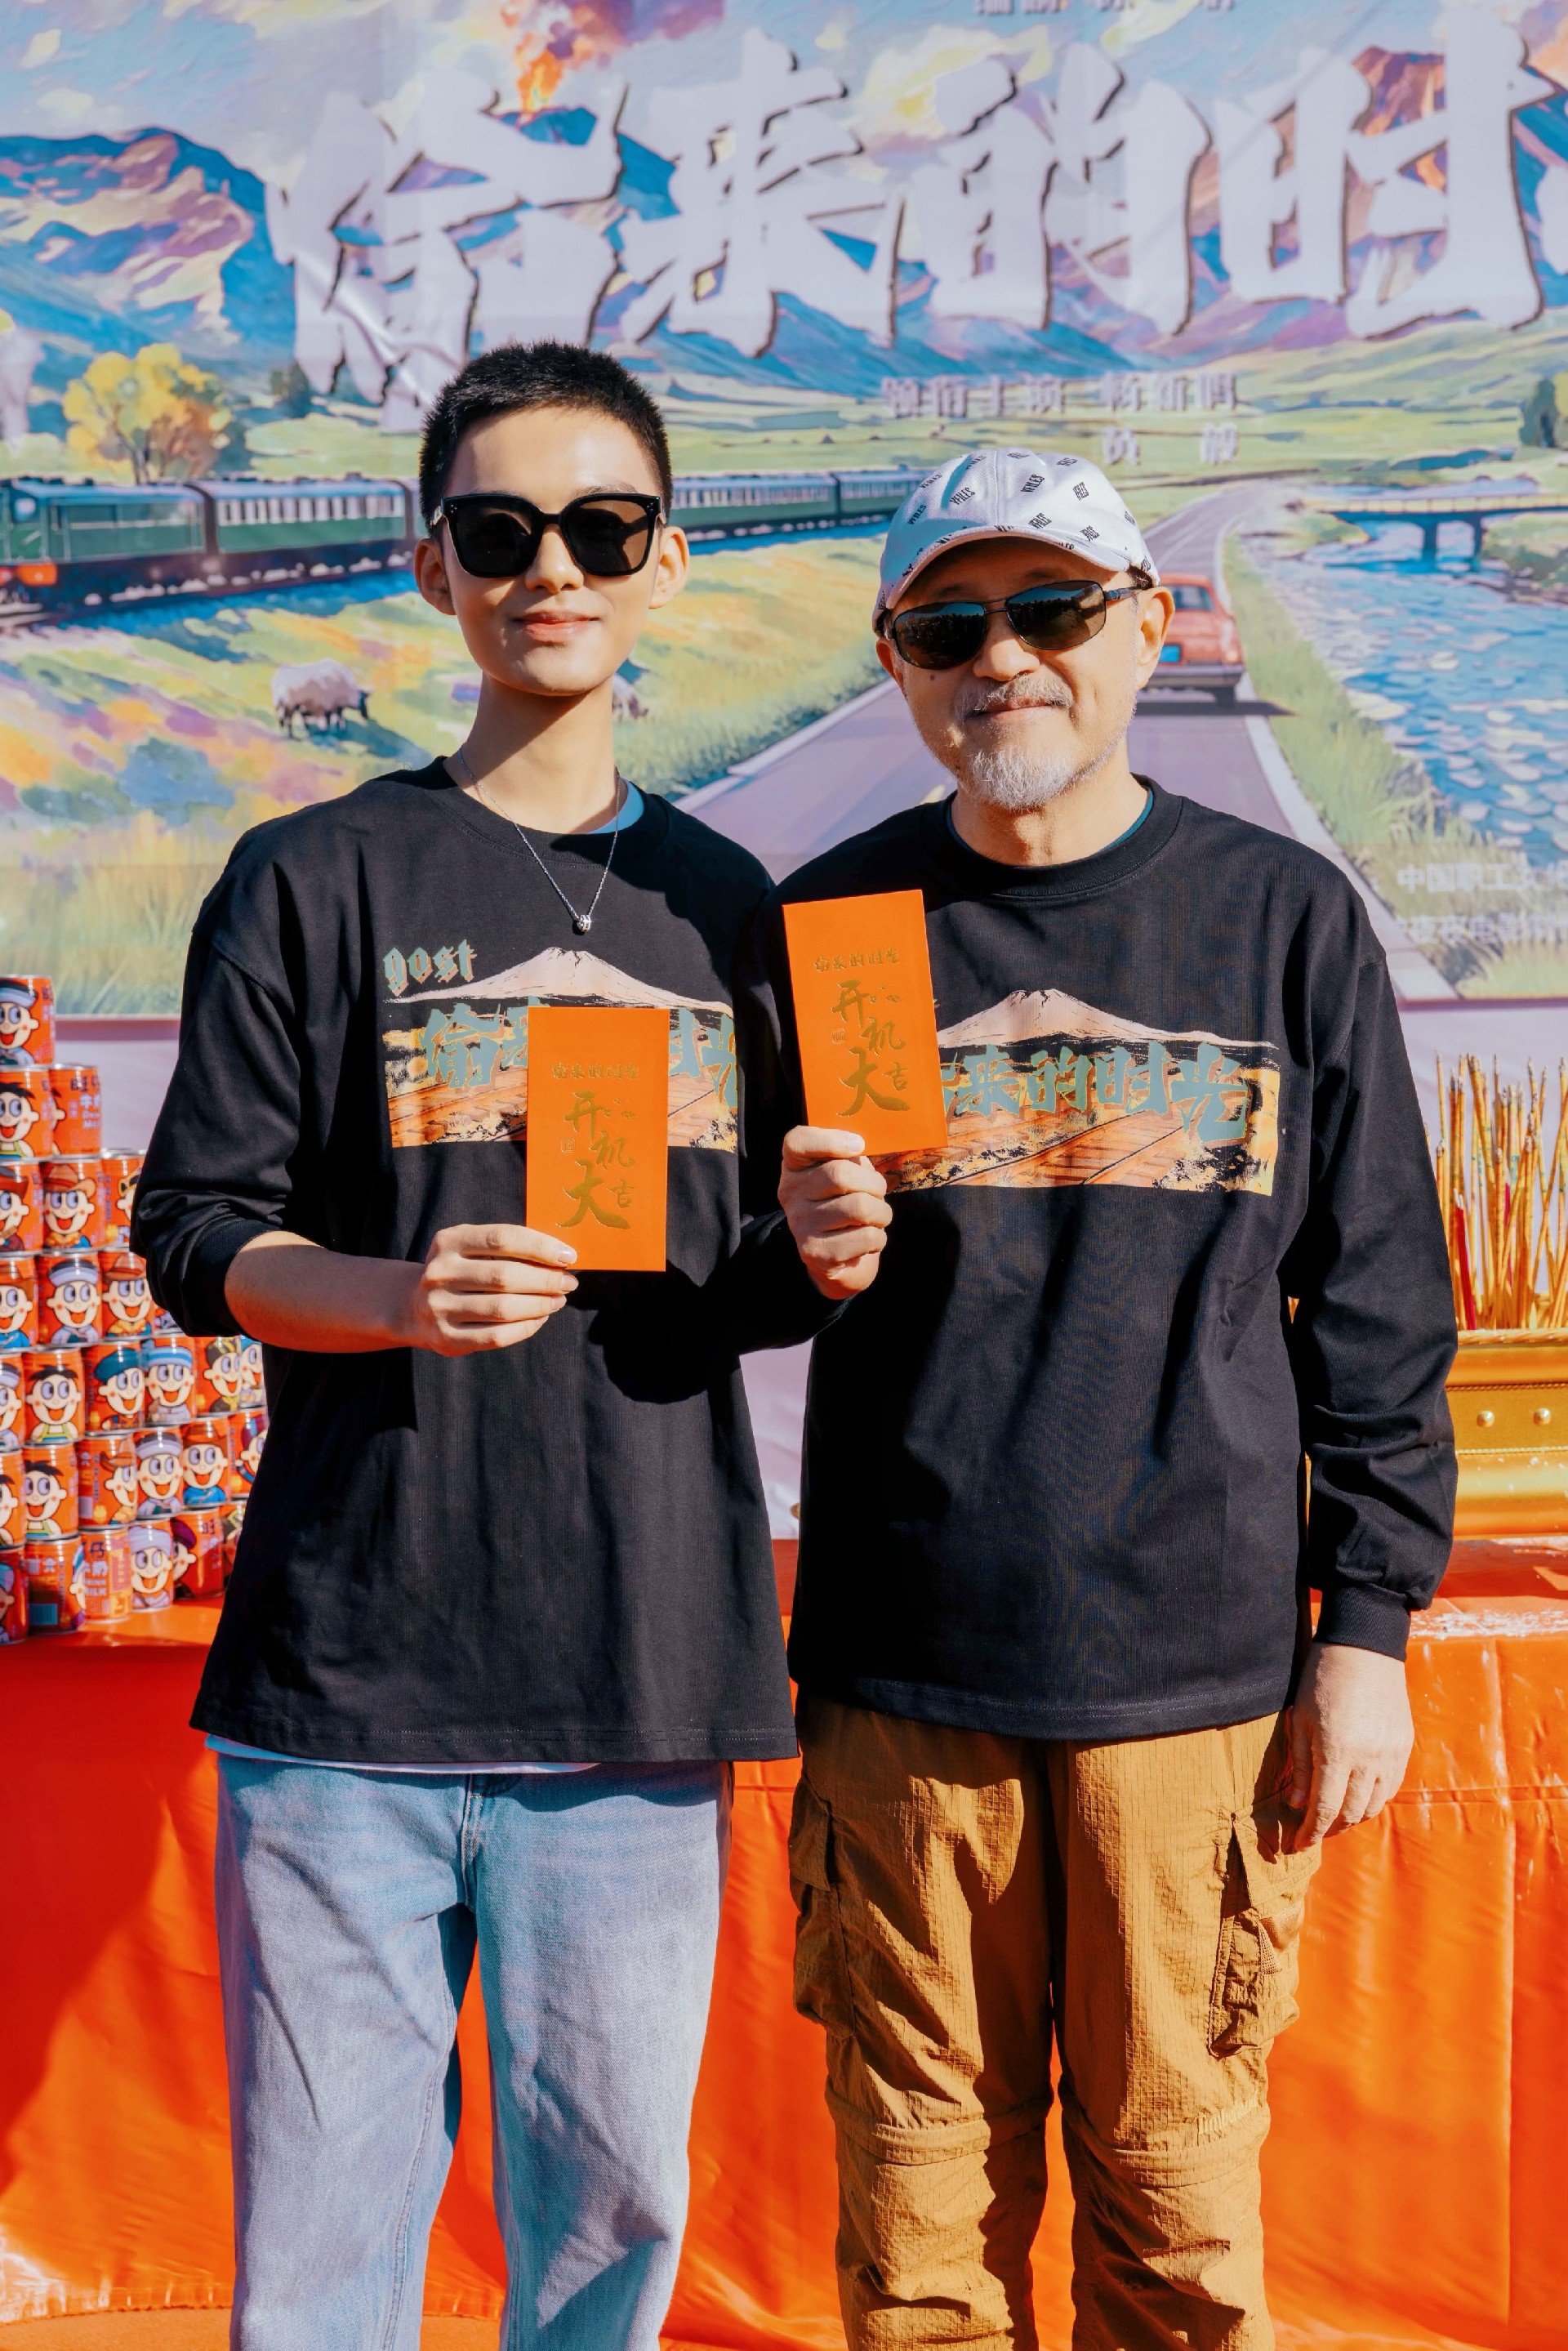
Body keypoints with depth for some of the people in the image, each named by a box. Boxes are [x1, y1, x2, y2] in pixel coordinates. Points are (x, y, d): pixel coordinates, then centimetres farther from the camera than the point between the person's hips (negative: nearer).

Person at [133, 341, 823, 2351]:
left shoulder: (725, 905, 13)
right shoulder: (317, 881, 4)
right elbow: (196, 1233, 1)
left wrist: (826, 1259, -5)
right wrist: (400, 1295, -18)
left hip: (642, 1681, 3)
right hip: (347, 1676, -2)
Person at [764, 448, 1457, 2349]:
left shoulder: (1282, 917, 4)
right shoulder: (827, 924, 6)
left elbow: (1376, 1308, 6)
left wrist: (1367, 1626, 2)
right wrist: (800, 1256, -11)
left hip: (1200, 1671, 0)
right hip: (903, 1676, 1)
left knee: (1177, 2194, 10)